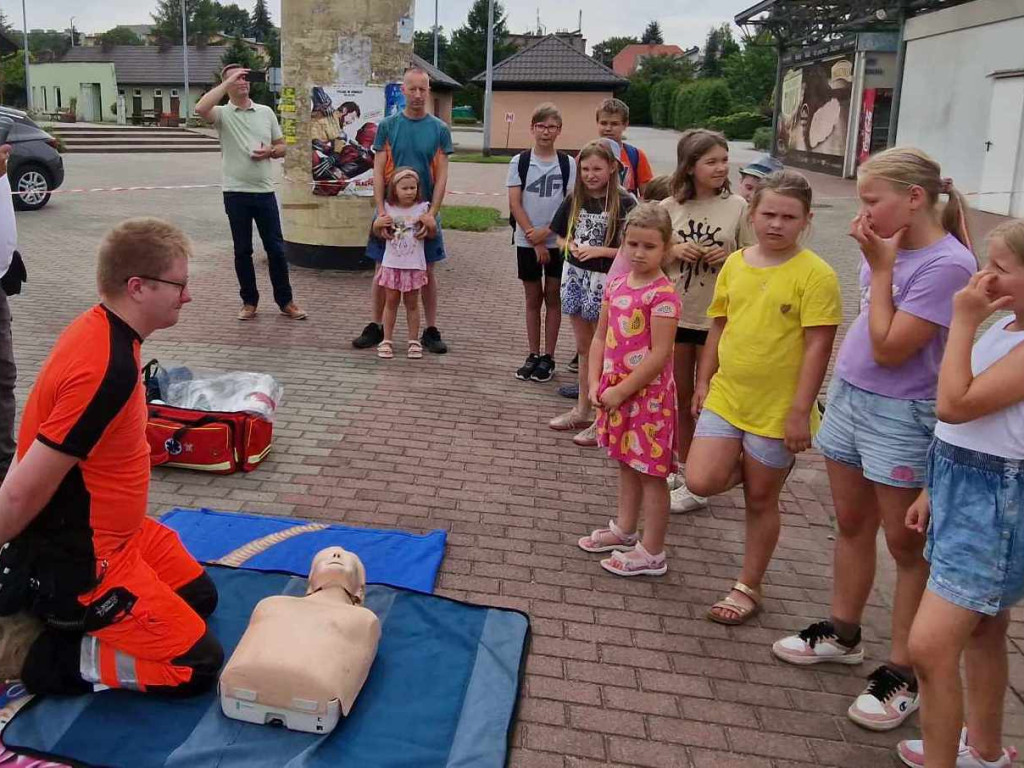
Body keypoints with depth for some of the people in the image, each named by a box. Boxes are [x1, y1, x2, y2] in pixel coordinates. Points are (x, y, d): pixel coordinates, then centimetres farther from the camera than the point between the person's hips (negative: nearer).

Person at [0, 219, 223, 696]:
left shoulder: (99, 329, -1)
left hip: (107, 531, 9)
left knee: (200, 596, 22)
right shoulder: (108, 369, -31)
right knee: (196, 666, -4)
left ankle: (58, 617, 18)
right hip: (74, 560, -9)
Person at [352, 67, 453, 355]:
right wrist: (381, 211, -13)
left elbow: (441, 175, -3)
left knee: (428, 271, 7)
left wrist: (432, 213, -14)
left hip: (425, 212, 0)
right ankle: (375, 327, 17)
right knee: (382, 270, 5)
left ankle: (431, 331, 16)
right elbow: (378, 171, -2)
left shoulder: (439, 129, 1)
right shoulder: (387, 126, 1)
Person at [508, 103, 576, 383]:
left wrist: (546, 231, -14)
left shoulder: (567, 164, 1)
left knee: (553, 298, 4)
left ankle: (548, 357, 12)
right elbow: (515, 203, -4)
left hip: (557, 241, 0)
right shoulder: (520, 162, 0)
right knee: (533, 298, 8)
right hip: (527, 242, 0)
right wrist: (533, 238, -11)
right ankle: (533, 355, 16)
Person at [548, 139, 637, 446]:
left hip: (606, 281, -5)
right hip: (576, 277, 5)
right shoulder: (575, 200, 5)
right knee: (583, 348, 16)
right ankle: (582, 410, 28)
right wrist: (571, 246, -5)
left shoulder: (625, 203, -11)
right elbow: (560, 236, 15)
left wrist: (599, 250, -19)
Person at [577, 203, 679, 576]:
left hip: (648, 394, -7)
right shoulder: (616, 284, 5)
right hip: (615, 391, 7)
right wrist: (595, 383, -2)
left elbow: (659, 356, -21)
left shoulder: (662, 294, -18)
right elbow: (600, 337, 9)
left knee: (651, 472, 4)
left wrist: (619, 391, -16)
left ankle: (651, 553, 15)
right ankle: (624, 530, 39)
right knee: (627, 464, 22)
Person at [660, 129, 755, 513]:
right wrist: (673, 250, -12)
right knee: (680, 397, 15)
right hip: (675, 314, 2)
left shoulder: (737, 207, -5)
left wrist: (730, 258, -18)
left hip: (718, 318, -2)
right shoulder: (669, 208, -1)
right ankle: (683, 469, 33)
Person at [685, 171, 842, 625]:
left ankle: (748, 588, 27)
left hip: (777, 410, -4)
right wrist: (703, 382, 11)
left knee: (761, 501, 9)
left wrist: (799, 412, -17)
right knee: (701, 481, -9)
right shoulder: (735, 264, 4)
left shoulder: (815, 275, -13)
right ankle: (749, 469, 25)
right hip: (725, 398, 5)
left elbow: (818, 347, -14)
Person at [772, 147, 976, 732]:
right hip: (849, 397, 8)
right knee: (851, 525, 19)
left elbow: (889, 349, -23)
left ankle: (904, 673, 18)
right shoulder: (892, 249, 3)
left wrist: (880, 269, -18)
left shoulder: (947, 264, -20)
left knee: (907, 545, 5)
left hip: (900, 419, -8)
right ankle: (842, 633, 37)